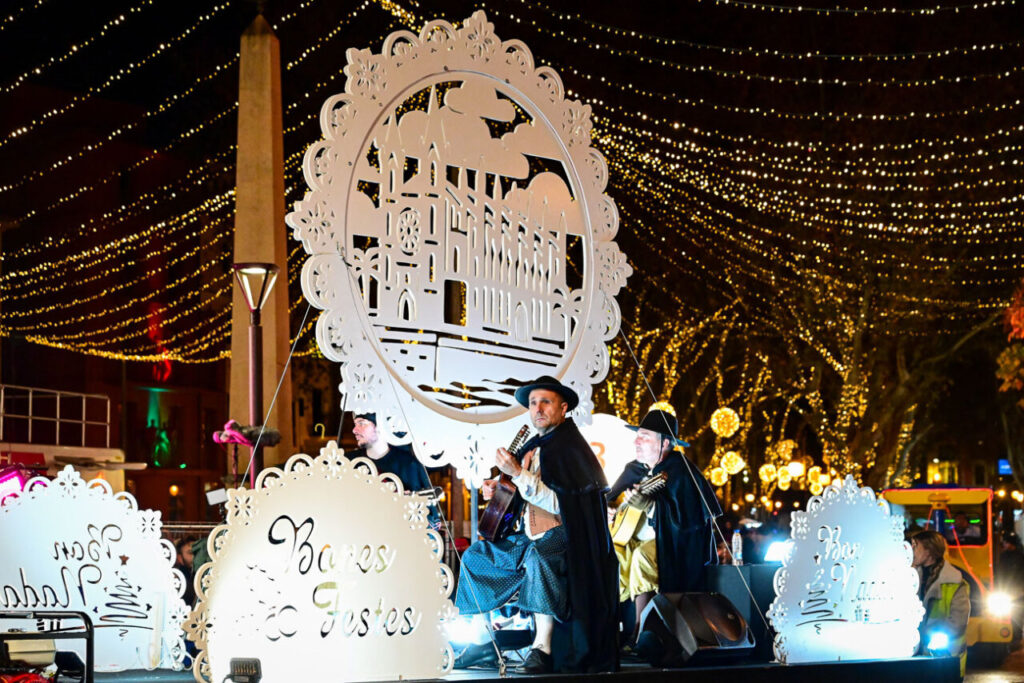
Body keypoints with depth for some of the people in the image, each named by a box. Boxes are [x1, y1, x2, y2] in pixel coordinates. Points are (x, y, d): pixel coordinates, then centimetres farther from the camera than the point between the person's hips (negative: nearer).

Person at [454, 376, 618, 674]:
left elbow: (560, 505, -22)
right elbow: (522, 497, 24)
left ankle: (542, 647, -35)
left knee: (538, 556, -40)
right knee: (475, 555, 11)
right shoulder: (532, 447, 13)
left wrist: (518, 474, -25)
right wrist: (498, 489, 4)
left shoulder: (570, 447, -12)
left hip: (564, 536, -10)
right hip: (531, 536, 10)